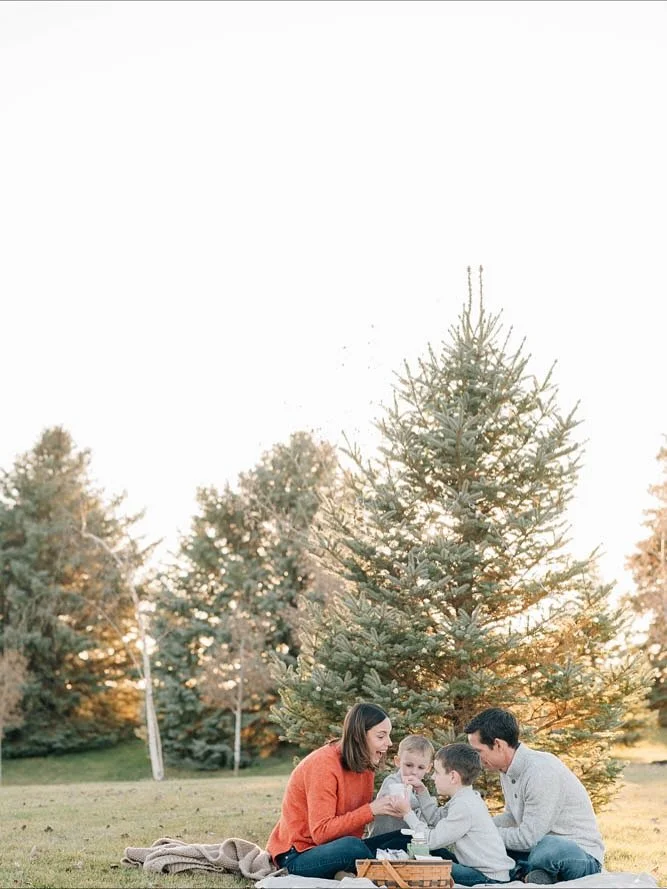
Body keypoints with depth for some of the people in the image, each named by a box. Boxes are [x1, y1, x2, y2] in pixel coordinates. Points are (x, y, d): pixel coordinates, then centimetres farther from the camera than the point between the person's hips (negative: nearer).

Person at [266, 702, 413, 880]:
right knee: (352, 846, -36)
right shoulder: (324, 764, -21)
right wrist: (371, 810, -25)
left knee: (406, 839, -4)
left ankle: (349, 875, -14)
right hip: (297, 857, -8)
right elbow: (321, 832, -25)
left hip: (334, 847, 8)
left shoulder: (365, 764, 3)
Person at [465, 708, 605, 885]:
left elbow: (528, 837, -24)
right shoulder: (508, 771, 5)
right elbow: (512, 817, 19)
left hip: (581, 856, -8)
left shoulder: (542, 772, -25)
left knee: (548, 848, -40)